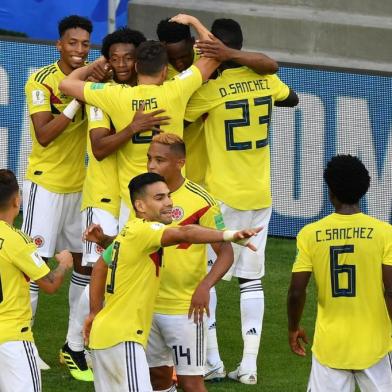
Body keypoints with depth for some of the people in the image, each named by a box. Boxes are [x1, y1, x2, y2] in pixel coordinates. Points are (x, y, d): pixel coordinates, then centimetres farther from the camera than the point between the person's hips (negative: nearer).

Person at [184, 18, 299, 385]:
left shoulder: (210, 90, -15)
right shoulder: (264, 79, 1)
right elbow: (292, 99, 22)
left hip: (222, 196, -5)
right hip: (260, 196, 5)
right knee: (251, 279, 8)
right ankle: (249, 363, 5)